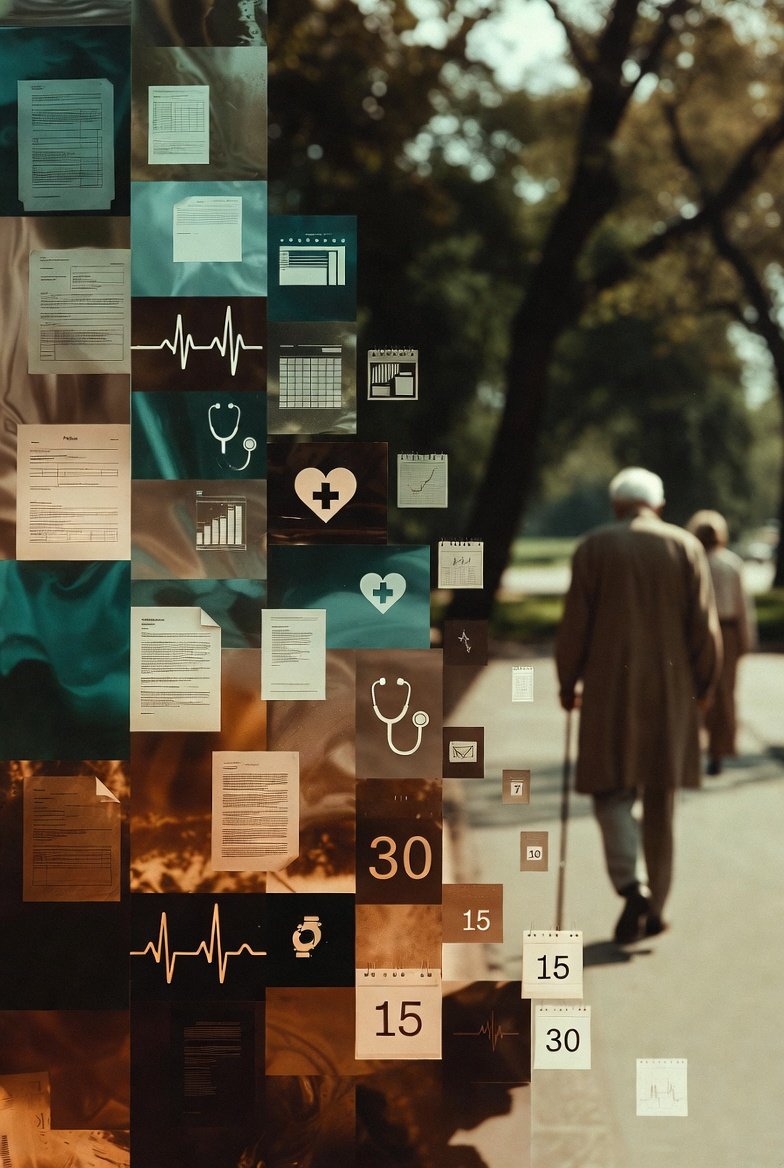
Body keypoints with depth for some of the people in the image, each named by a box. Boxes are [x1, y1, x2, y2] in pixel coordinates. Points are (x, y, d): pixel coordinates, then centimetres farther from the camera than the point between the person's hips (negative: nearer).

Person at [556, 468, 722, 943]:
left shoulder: (594, 547, -1)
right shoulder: (686, 546, 3)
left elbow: (575, 624, -4)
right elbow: (705, 626, 0)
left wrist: (568, 684, 8)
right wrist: (703, 686, 11)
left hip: (610, 690, -2)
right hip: (671, 691, 2)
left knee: (611, 789, 5)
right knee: (660, 800, 11)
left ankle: (631, 886, -16)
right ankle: (654, 909, 15)